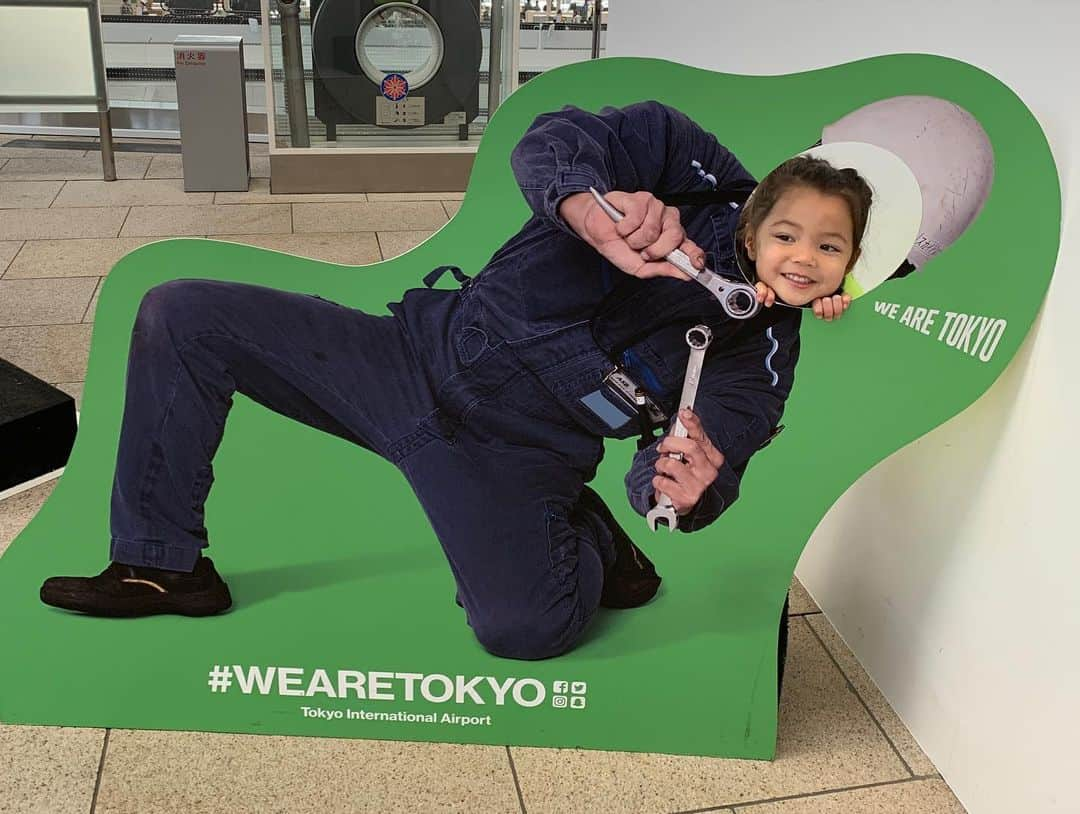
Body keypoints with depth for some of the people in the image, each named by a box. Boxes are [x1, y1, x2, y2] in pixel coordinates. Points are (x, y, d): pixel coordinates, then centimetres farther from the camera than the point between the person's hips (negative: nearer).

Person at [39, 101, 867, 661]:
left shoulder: (762, 349, 1)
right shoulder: (683, 161, -1)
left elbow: (686, 466, -4)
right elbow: (547, 144, -14)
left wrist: (691, 490, -29)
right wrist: (587, 208, -38)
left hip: (513, 456, -1)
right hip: (423, 349, 2)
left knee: (528, 625, -30)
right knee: (180, 313, -7)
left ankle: (588, 540, 6)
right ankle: (163, 564, 6)